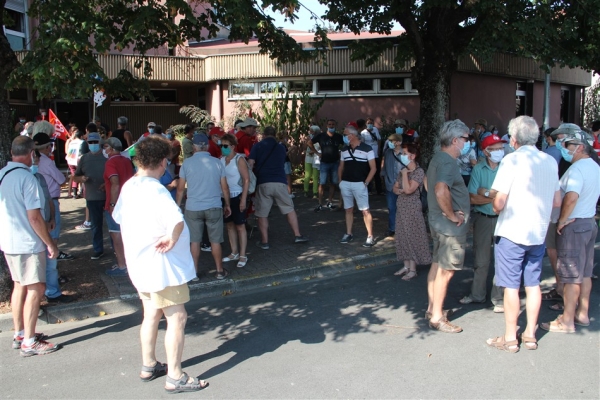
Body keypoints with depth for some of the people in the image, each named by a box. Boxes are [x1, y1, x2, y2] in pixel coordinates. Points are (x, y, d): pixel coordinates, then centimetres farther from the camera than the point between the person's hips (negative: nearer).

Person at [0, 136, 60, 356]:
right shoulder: (27, 178, -19)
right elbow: (34, 217, -20)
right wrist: (50, 243, -13)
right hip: (28, 243, -9)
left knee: (20, 286, 18)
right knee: (35, 289, -2)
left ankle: (19, 334, 28)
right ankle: (29, 342, 3)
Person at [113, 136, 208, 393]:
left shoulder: (128, 186, 5)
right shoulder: (155, 190, -23)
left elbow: (117, 216, 21)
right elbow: (177, 220, -40)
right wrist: (171, 239, -23)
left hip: (140, 263, 9)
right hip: (160, 265, -9)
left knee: (152, 315, 21)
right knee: (177, 317, 1)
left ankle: (149, 366, 34)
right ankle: (175, 377, 10)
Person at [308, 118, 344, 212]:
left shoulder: (339, 137, 0)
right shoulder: (321, 136, -3)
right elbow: (309, 143, 6)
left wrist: (340, 152, 1)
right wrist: (317, 152, 1)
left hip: (335, 163, 2)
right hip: (324, 163, -2)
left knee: (333, 183, 8)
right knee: (322, 183, -4)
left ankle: (330, 202, 19)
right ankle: (320, 204, 0)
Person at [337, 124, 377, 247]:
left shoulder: (366, 149, -7)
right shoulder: (344, 149, 9)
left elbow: (373, 168, -6)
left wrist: (366, 183, -11)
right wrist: (340, 181, 9)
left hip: (359, 184, -5)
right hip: (345, 184, 5)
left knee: (365, 211, -4)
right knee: (348, 209, 12)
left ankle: (370, 237, 1)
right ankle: (348, 234, 21)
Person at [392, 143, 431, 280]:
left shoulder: (419, 172, -14)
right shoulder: (403, 171, 9)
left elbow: (408, 190, -24)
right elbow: (395, 188, 14)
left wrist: (405, 173, -16)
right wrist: (399, 190, -9)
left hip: (412, 209, -8)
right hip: (401, 208, 8)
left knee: (412, 237, -1)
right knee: (403, 237, 11)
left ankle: (413, 269, 7)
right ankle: (406, 266, 22)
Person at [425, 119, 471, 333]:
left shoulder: (439, 158, 12)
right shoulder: (447, 162, -21)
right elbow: (441, 190, -38)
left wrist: (449, 213, 14)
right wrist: (452, 215, -25)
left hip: (439, 222, 10)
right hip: (450, 226, -10)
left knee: (437, 266, 17)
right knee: (445, 271, -2)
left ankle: (432, 307, 29)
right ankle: (437, 317, 7)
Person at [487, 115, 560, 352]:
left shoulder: (512, 160, -14)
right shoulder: (550, 161, 4)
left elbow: (499, 202, -17)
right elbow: (556, 201, 10)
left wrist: (496, 208, 4)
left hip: (512, 232, -6)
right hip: (538, 232, 6)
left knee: (511, 286, 2)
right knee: (533, 284, 14)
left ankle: (510, 338, 11)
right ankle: (530, 335, 22)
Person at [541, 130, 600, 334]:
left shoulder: (577, 168, -19)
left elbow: (571, 197, -33)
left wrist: (562, 220, -20)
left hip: (573, 225, -9)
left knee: (571, 275, -3)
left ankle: (567, 321, 4)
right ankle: (582, 313, 28)